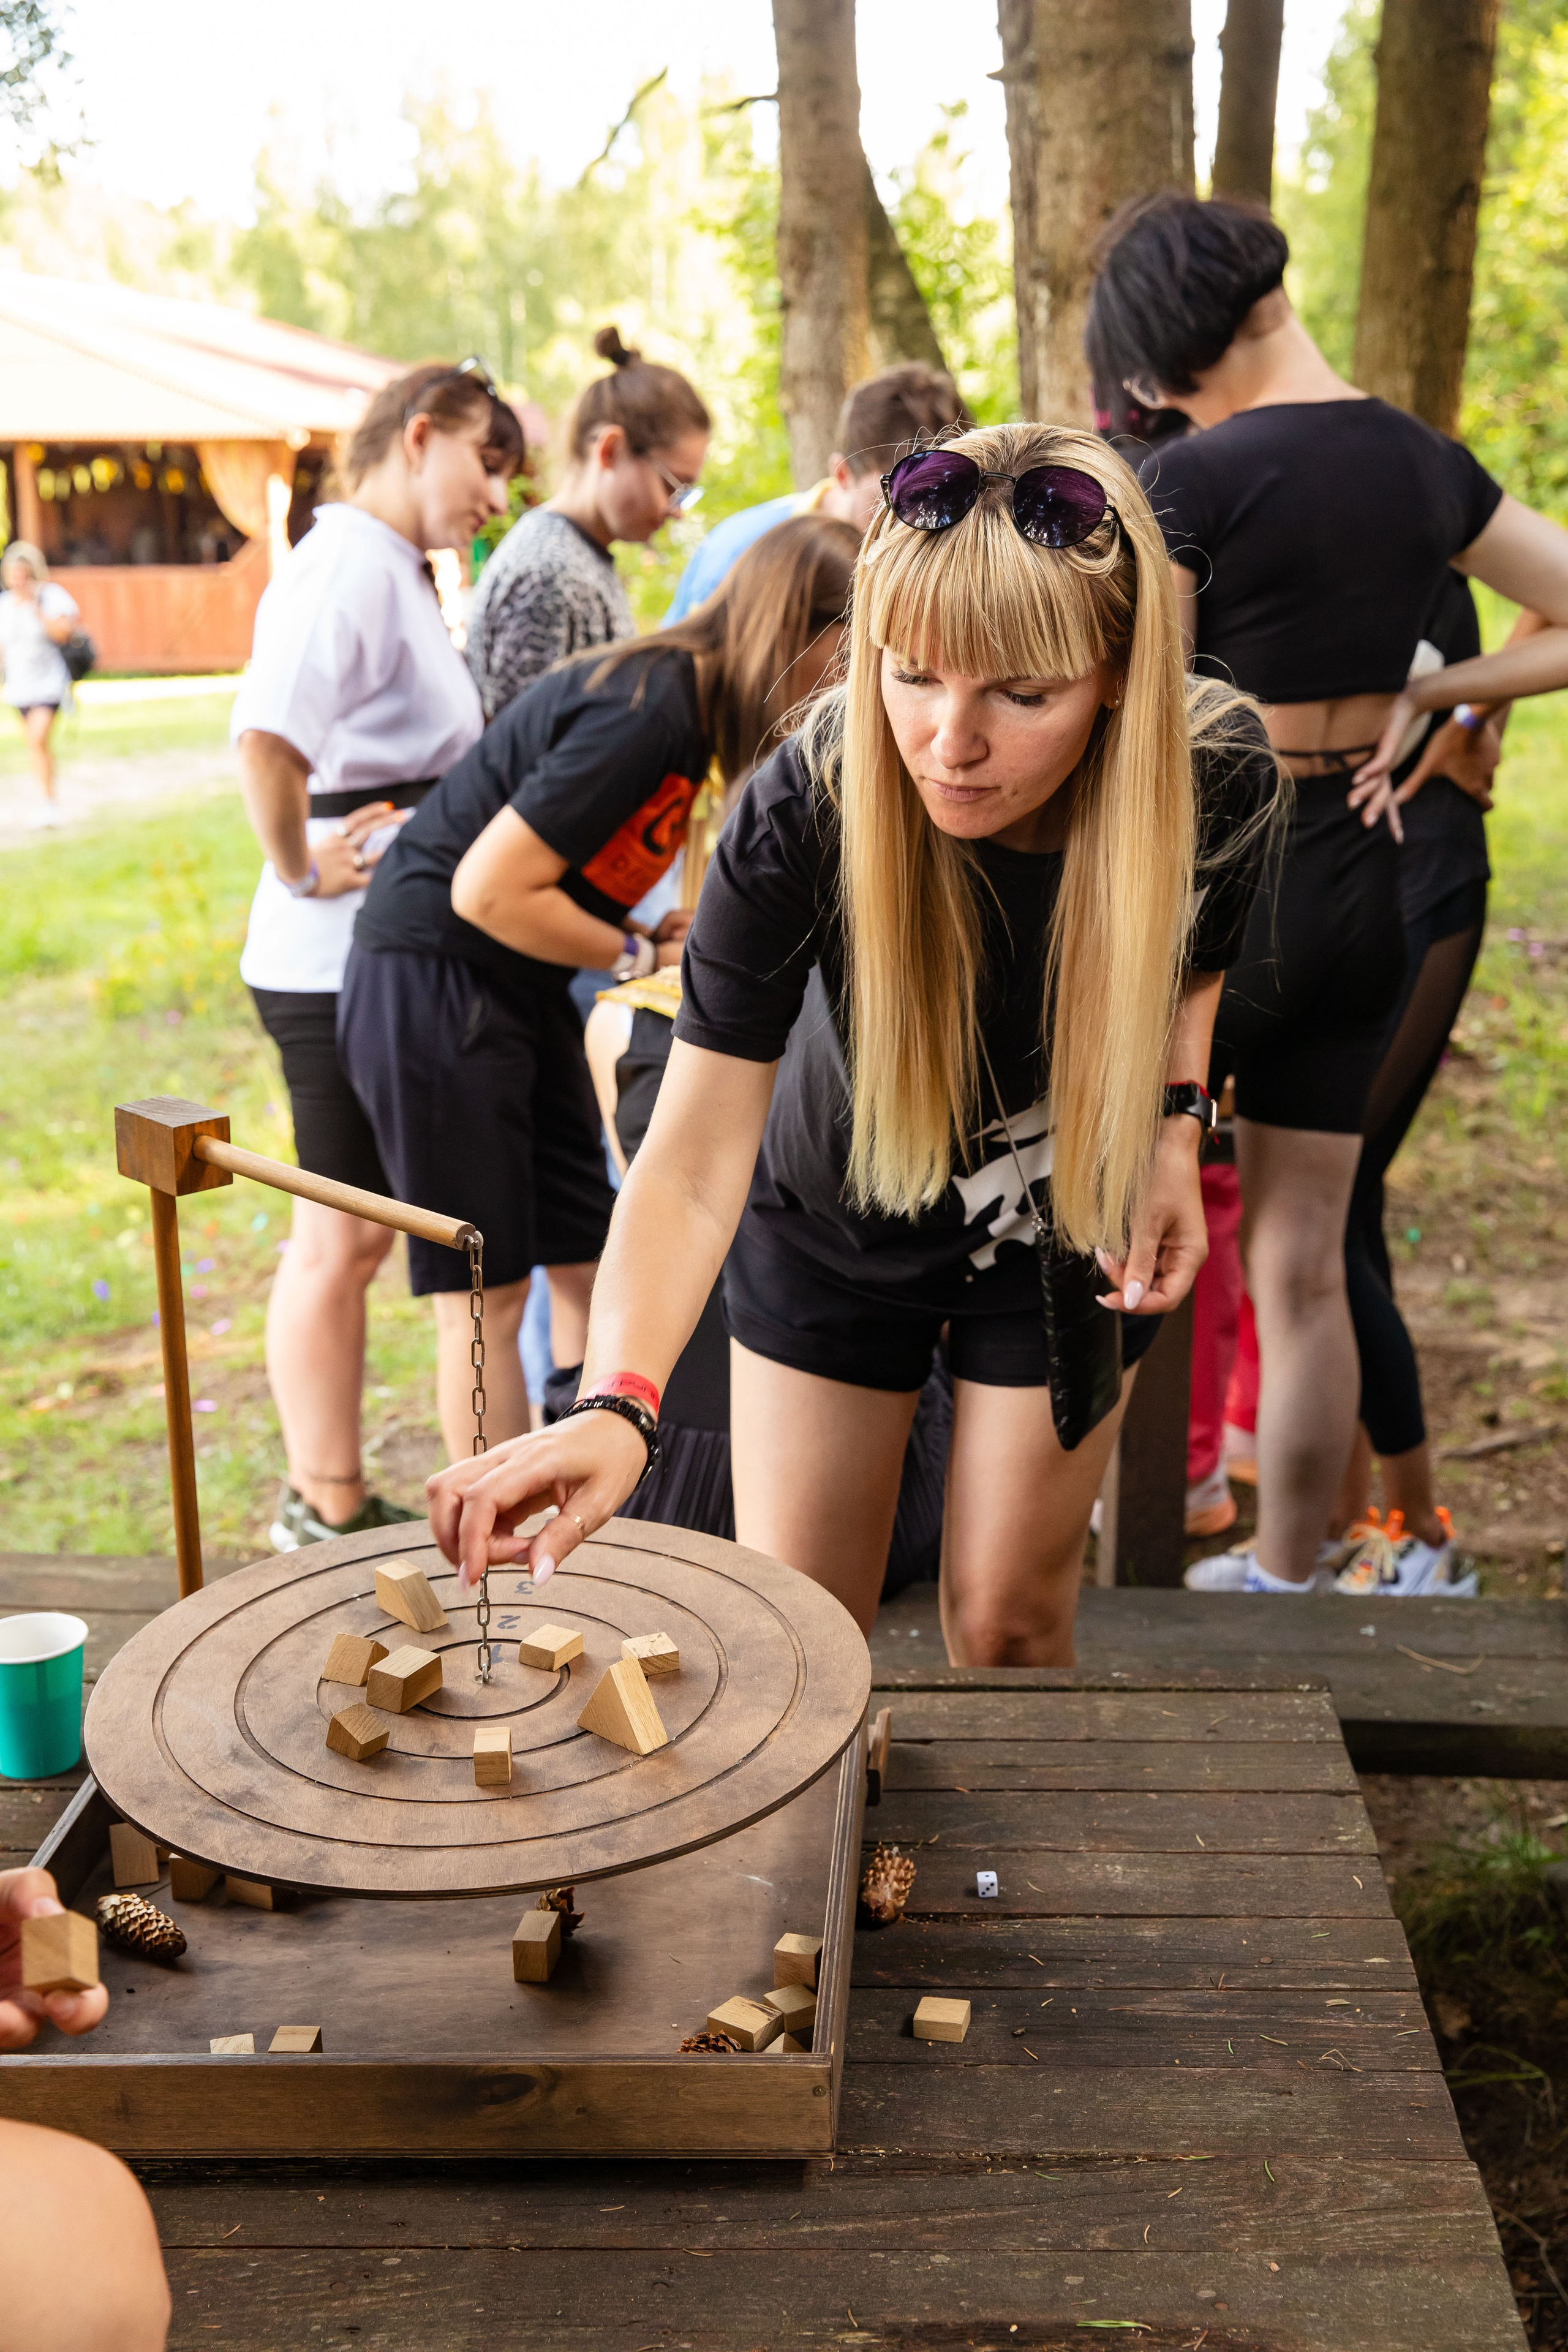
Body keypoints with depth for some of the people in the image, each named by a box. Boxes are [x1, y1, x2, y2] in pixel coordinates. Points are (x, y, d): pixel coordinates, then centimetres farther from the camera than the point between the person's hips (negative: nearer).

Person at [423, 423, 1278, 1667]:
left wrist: (1177, 1121, -17)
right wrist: (617, 1400, -51)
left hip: (1070, 1234, 1)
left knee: (1009, 1623, 12)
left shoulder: (1218, 777, -25)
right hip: (834, 1226, -1)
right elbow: (695, 1157, -36)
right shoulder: (806, 811, -33)